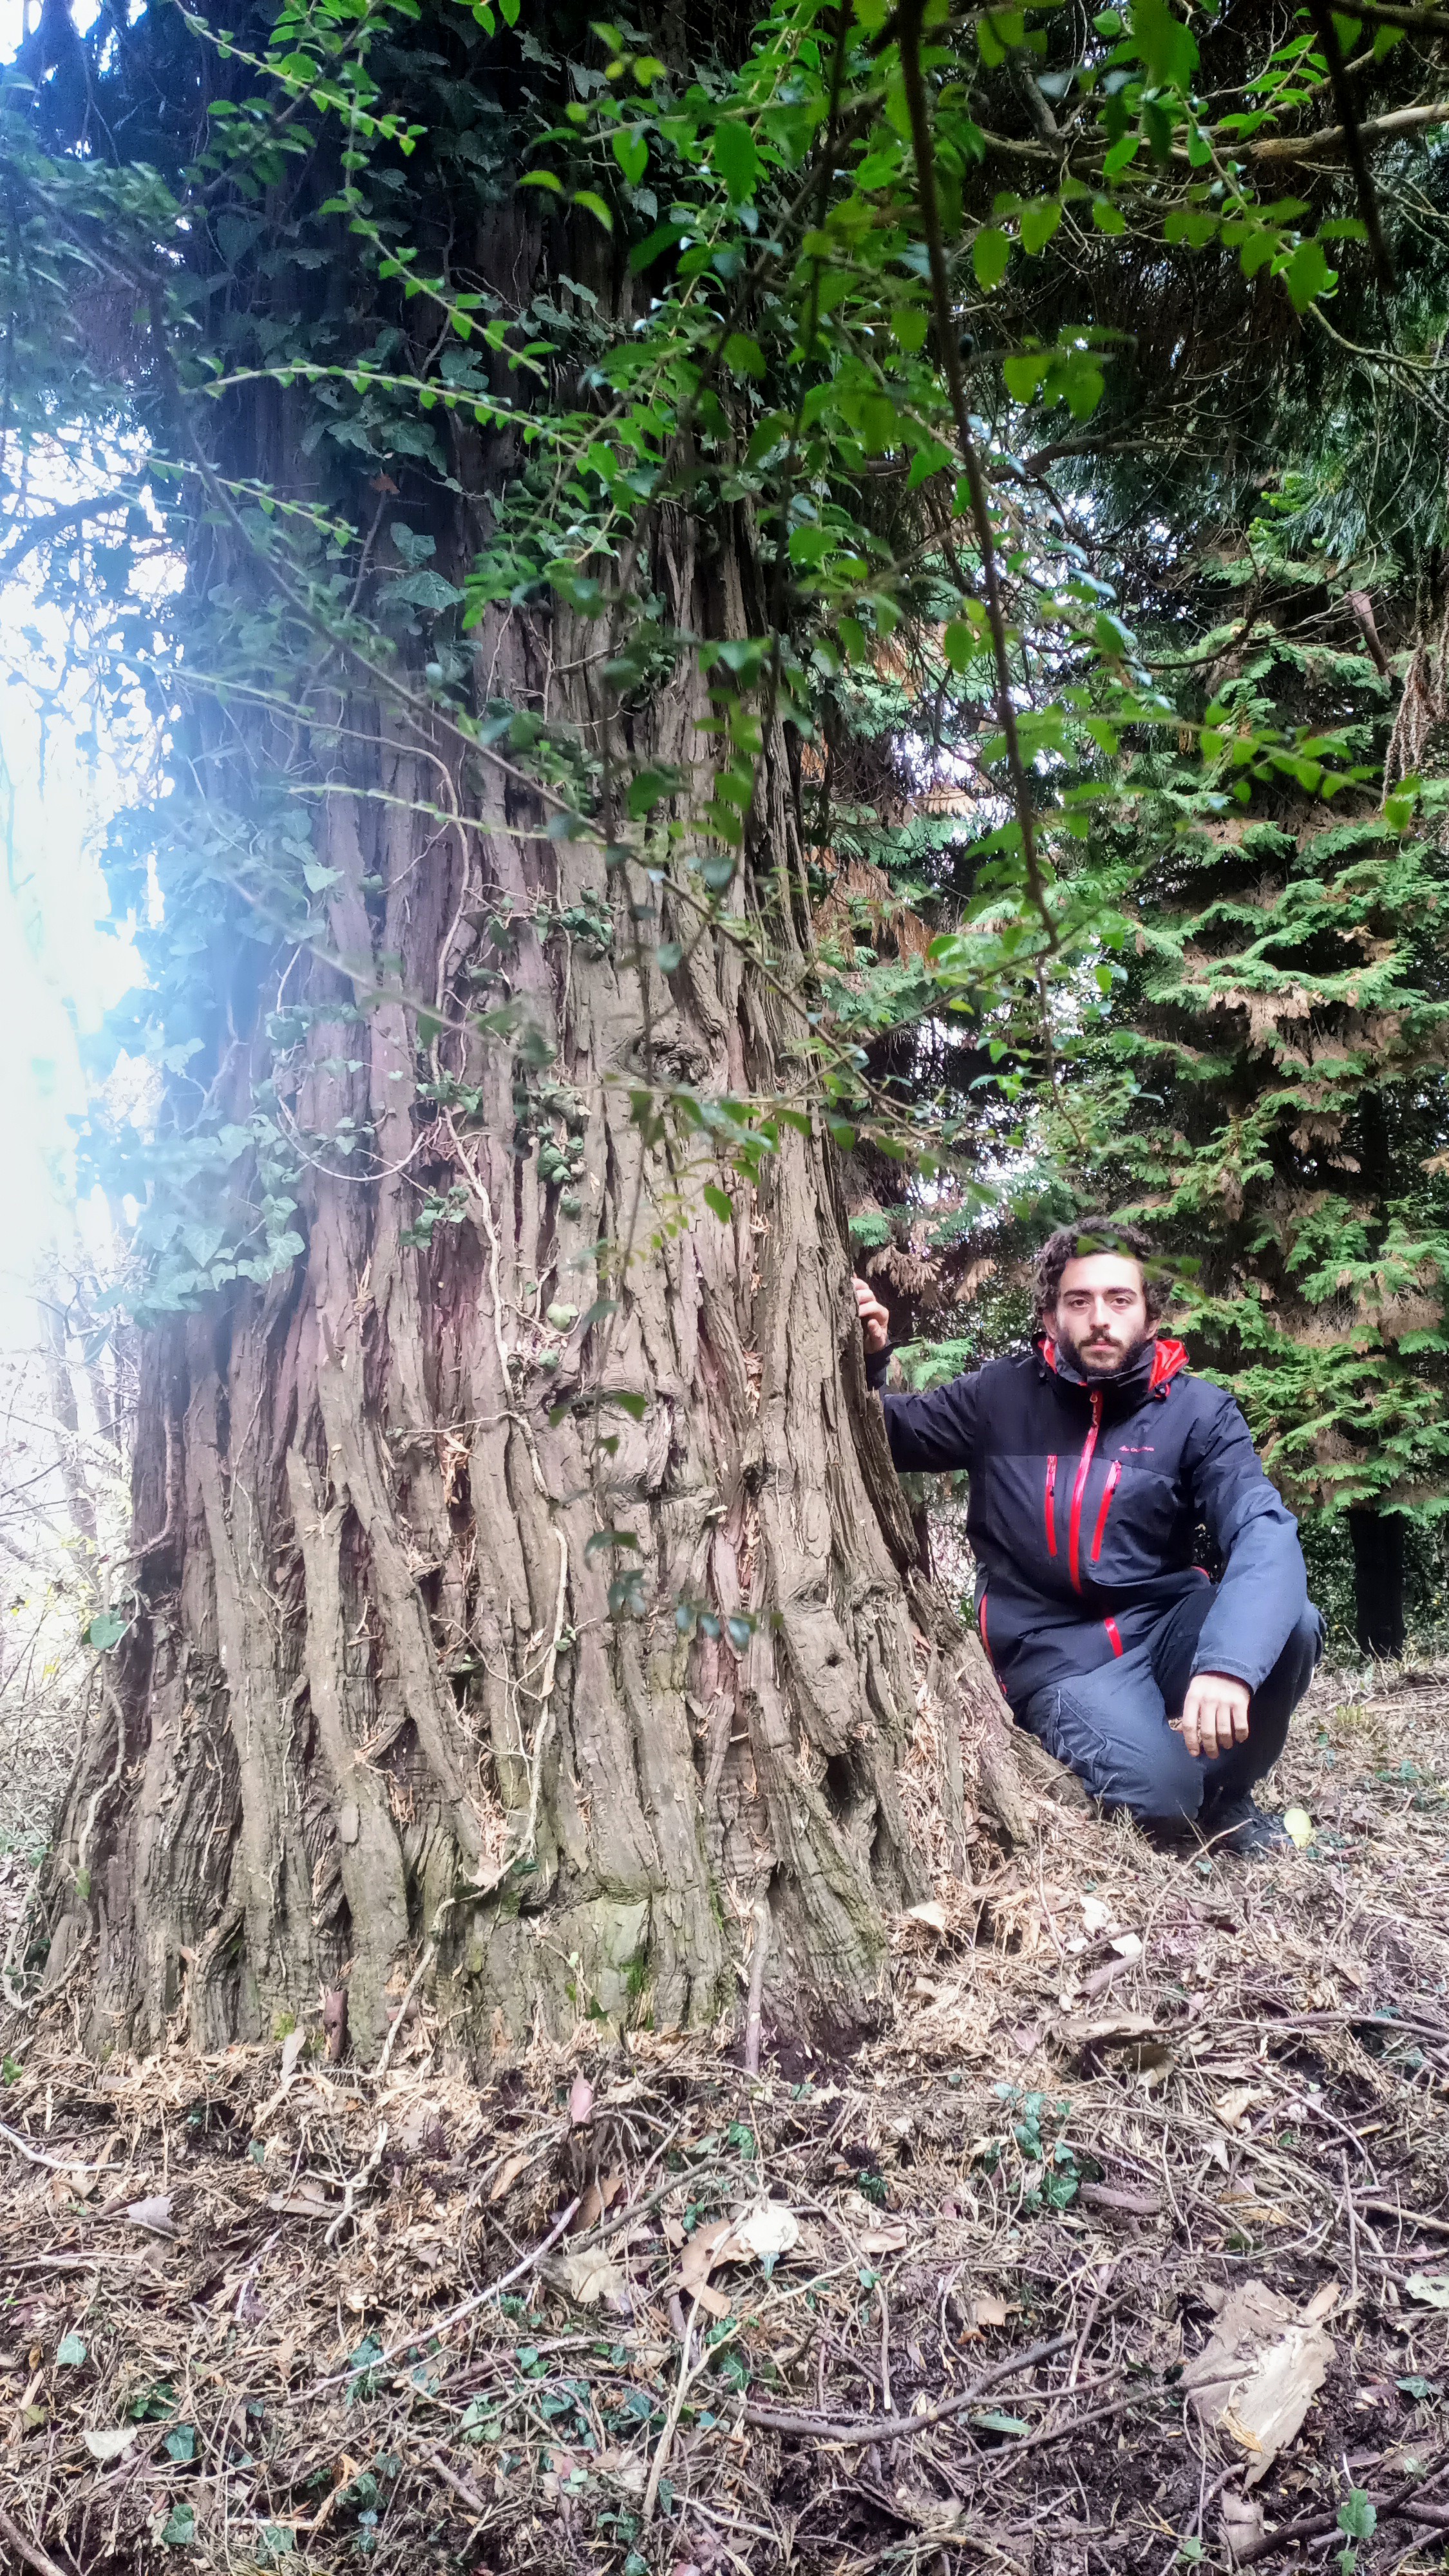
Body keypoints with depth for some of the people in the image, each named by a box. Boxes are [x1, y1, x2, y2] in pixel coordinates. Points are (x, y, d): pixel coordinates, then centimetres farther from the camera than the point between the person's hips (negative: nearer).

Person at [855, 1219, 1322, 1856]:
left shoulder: (1196, 1411, -3)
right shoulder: (1000, 1396, 0)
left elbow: (1264, 1534, -18)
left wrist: (1228, 1661, -37)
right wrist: (867, 1360, -12)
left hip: (1165, 1622, 2)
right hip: (1057, 1652, -2)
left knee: (1290, 1622, -29)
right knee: (1161, 1787, -30)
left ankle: (1227, 1797, -1)